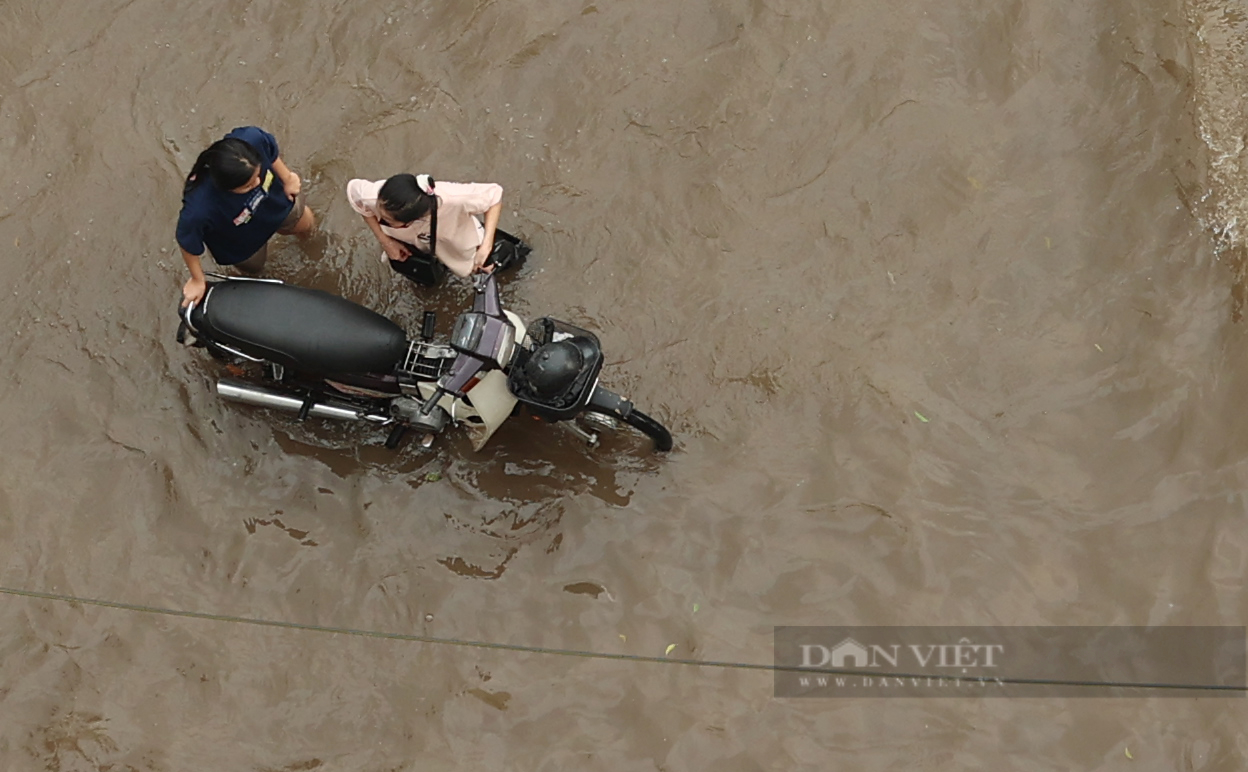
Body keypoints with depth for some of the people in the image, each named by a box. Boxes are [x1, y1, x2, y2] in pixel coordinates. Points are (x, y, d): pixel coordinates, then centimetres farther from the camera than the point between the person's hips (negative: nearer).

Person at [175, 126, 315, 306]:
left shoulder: (252, 138, -45)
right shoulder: (199, 209, -51)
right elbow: (189, 244, -28)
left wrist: (287, 178, -1)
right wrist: (197, 281, -11)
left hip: (275, 199, 3)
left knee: (305, 225, 34)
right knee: (253, 267, 32)